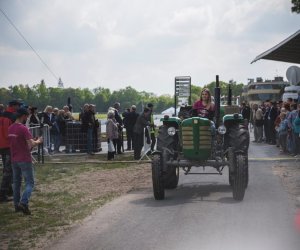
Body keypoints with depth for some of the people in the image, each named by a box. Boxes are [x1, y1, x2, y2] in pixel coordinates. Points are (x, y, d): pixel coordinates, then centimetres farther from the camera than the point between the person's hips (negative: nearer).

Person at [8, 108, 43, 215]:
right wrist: (38, 141, -3)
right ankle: (23, 203, -16)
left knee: (16, 182, 15)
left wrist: (33, 141, 15)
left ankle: (16, 205, 17)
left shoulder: (10, 128, 7)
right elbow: (31, 144, -23)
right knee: (30, 183, -1)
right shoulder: (23, 129, -17)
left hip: (14, 160, 7)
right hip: (25, 160, -7)